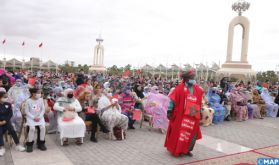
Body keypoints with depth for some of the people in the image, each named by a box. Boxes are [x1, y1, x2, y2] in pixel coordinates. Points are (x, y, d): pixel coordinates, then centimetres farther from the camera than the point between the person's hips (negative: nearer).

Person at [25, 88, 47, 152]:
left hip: (39, 117, 3)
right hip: (30, 117, -2)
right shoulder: (28, 101, -4)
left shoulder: (40, 100, 6)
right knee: (32, 128, -30)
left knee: (43, 127, -25)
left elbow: (43, 109, 7)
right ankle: (30, 144, -10)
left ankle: (41, 143, -8)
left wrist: (39, 117, -8)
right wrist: (33, 118, -14)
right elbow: (27, 111, -3)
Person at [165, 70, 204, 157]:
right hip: (181, 115, -5)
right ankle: (175, 149, 19)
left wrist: (200, 112, 11)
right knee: (178, 131, 2)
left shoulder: (197, 89, 10)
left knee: (192, 132, 7)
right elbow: (173, 99, -7)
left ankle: (186, 149, 24)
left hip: (193, 115, 5)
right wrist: (170, 110, -11)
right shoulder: (180, 87, -5)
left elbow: (199, 101, 14)